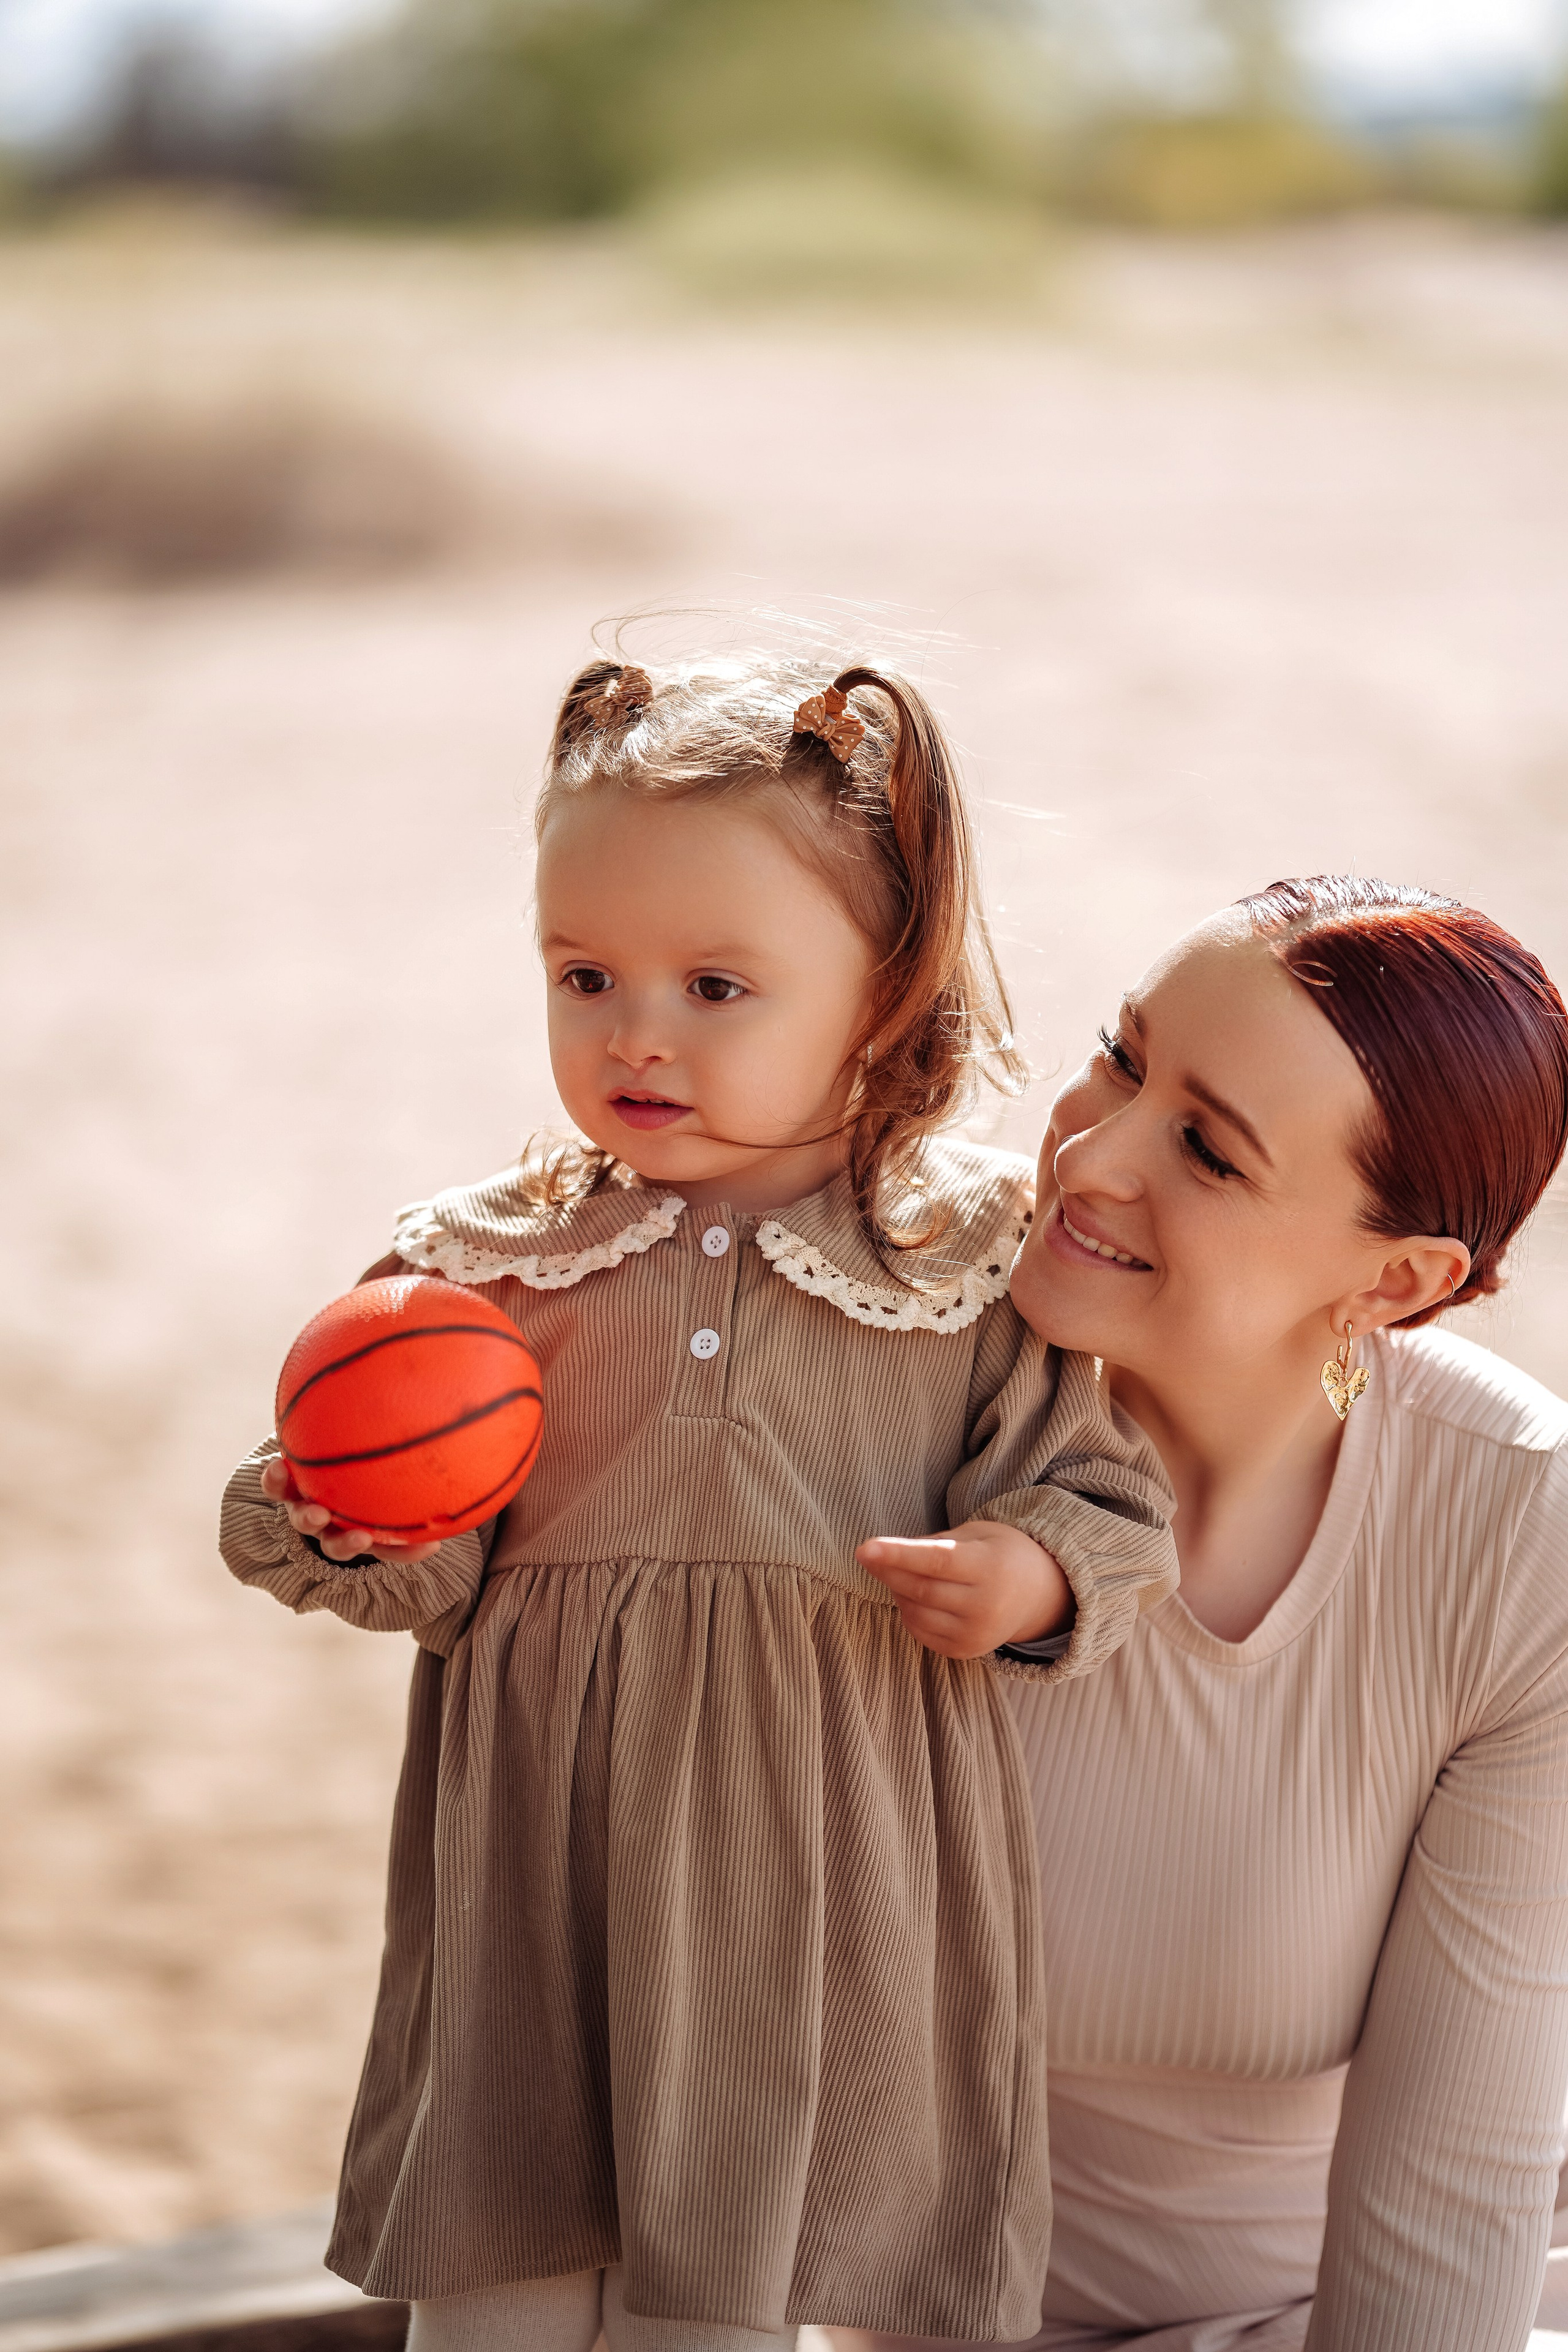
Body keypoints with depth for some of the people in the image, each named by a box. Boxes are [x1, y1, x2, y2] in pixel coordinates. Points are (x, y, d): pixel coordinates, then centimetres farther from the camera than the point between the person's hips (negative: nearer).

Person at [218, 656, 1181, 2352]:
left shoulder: (978, 1255, -2)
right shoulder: (487, 1258, 3)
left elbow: (1107, 1487, 3)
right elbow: (441, 1582, 3)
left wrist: (1040, 1570, -17)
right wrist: (357, 1529, -18)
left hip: (820, 1834, -2)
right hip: (542, 1829, 2)